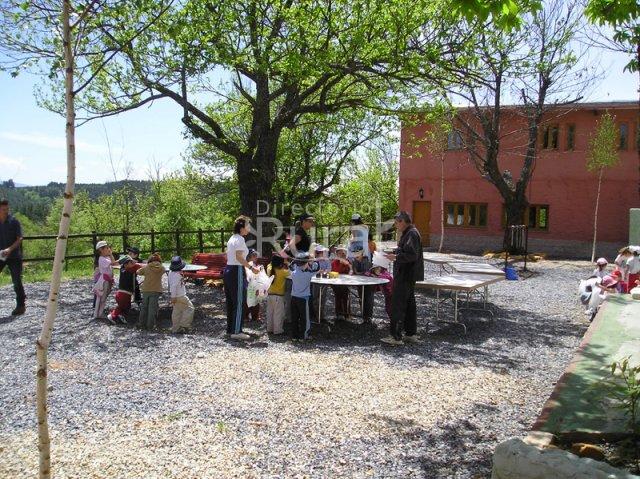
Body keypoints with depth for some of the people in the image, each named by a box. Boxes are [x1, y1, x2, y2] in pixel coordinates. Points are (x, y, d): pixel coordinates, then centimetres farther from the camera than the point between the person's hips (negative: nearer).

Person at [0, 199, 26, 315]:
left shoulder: (14, 221, -8)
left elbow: (19, 239, -10)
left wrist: (10, 249, -24)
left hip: (14, 256, -3)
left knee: (16, 281, 1)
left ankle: (21, 305, 14)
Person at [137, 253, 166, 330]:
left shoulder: (146, 267, -4)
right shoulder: (162, 268, -2)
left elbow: (138, 272, 7)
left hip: (146, 290, 0)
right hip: (156, 290, 0)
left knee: (144, 308, 13)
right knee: (152, 308, 5)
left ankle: (141, 324, 16)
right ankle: (150, 325, 5)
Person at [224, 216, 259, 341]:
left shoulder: (231, 238, 16)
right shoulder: (240, 239, -12)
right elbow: (239, 257, -21)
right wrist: (251, 267, -22)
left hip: (228, 269, 10)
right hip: (237, 271, -10)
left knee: (230, 302, 14)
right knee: (238, 302, -4)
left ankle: (230, 329, 21)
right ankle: (236, 331, -2)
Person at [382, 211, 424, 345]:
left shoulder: (411, 234, -17)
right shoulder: (408, 233, 16)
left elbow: (412, 255, -25)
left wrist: (396, 257, -23)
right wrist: (393, 254, 14)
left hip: (406, 275, -11)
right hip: (407, 275, 11)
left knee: (398, 305, -7)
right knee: (409, 304, 15)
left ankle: (396, 336, -4)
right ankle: (411, 334, 23)